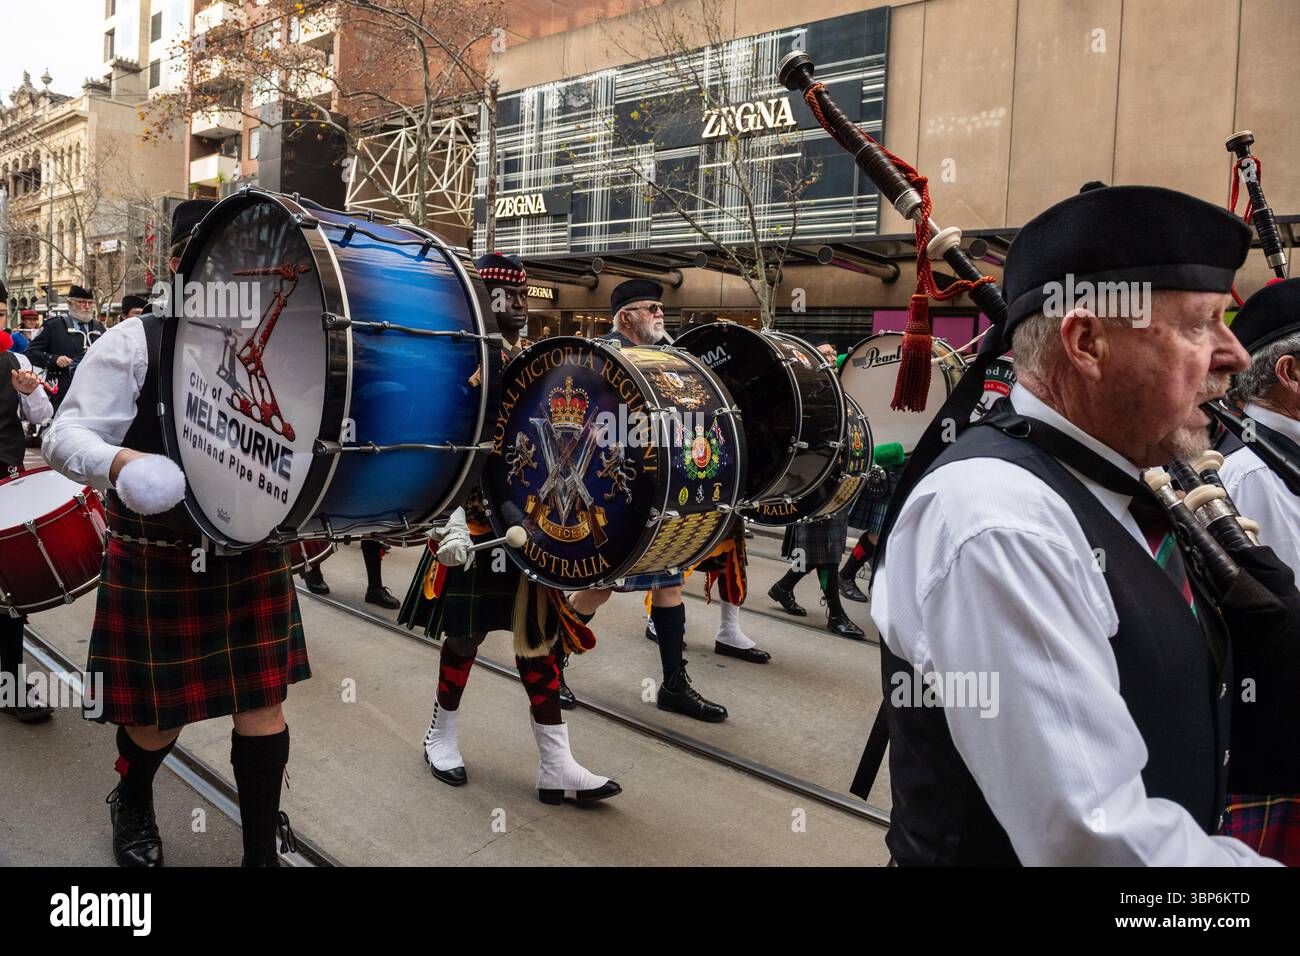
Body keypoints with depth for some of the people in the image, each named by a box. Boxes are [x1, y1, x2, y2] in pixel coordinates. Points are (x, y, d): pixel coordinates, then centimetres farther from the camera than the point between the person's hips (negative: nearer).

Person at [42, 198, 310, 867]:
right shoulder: (134, 343, -6)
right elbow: (65, 434, -11)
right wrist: (118, 462, -32)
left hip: (253, 554, 3)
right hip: (156, 562, -2)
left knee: (262, 703, 5)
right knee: (156, 715, 12)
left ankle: (262, 850, 23)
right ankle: (132, 808, 47)